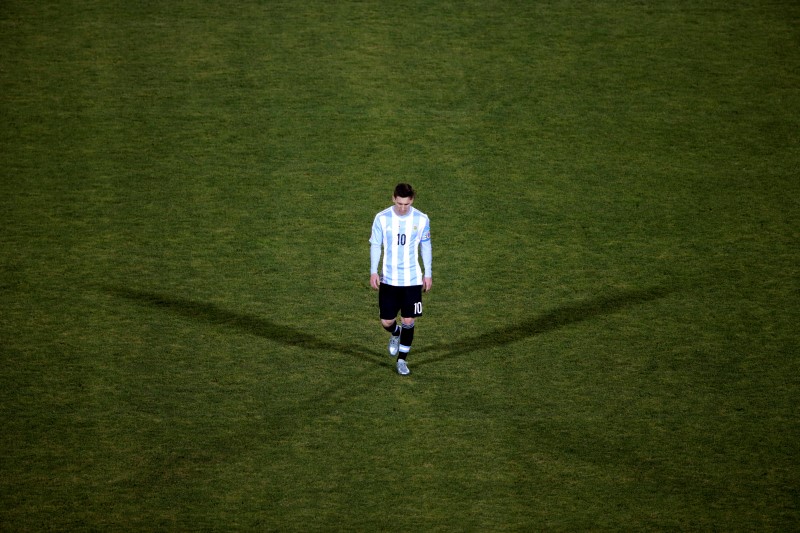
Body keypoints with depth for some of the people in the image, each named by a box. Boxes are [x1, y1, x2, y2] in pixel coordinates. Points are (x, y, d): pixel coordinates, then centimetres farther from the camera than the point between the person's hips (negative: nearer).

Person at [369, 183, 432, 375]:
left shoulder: (421, 219, -5)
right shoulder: (382, 218, -8)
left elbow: (425, 246, 6)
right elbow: (375, 245, 1)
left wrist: (428, 273, 8)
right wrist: (373, 271, -6)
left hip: (412, 279, 0)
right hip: (388, 279, 0)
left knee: (408, 321, 0)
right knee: (386, 322, 2)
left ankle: (402, 359, 17)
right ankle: (395, 334, 39)